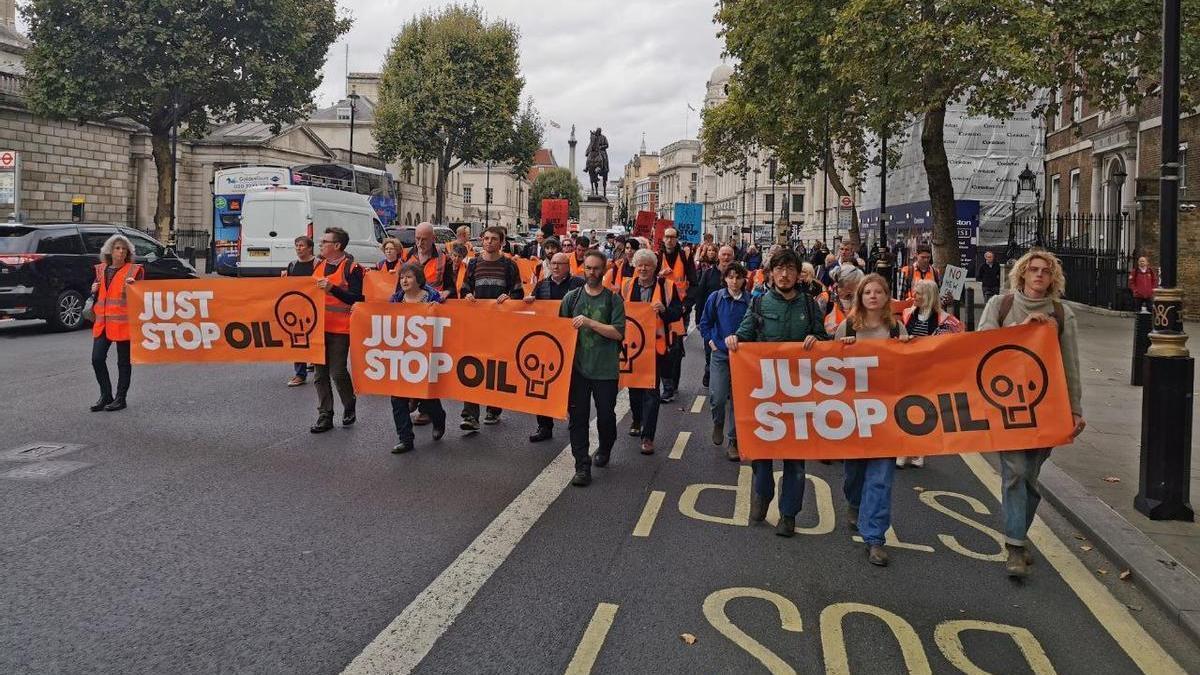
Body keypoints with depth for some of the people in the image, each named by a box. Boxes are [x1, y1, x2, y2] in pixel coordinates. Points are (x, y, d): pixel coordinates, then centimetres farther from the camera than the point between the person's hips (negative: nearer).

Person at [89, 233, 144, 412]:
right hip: (102, 322, 5)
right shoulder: (101, 269, 14)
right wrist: (94, 290, 3)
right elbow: (96, 294, 25)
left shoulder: (134, 270, -2)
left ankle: (121, 399, 13)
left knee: (123, 362, 3)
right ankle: (106, 396, 16)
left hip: (123, 322, -5)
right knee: (97, 359, 1)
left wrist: (132, 287, -23)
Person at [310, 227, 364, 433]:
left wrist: (332, 288, -24)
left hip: (339, 329, -6)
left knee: (338, 372, -4)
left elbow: (356, 298, -16)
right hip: (318, 326, 7)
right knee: (320, 373, 7)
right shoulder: (318, 265, 14)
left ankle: (349, 407, 21)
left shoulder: (352, 268, -8)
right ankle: (325, 416, 14)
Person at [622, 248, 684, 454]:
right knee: (633, 386, 16)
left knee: (651, 390, -5)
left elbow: (678, 313, -5)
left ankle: (647, 436, -3)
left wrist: (664, 309, -24)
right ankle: (637, 421, 38)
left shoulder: (667, 286, -3)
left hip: (656, 344, -4)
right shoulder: (627, 286, 7)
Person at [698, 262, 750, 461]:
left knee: (737, 399, 4)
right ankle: (718, 424, 24)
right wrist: (710, 342, 0)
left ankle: (733, 442, 15)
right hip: (720, 354, 0)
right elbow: (704, 323, 8)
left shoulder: (750, 301, -3)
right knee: (717, 397, -9)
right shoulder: (715, 298, -1)